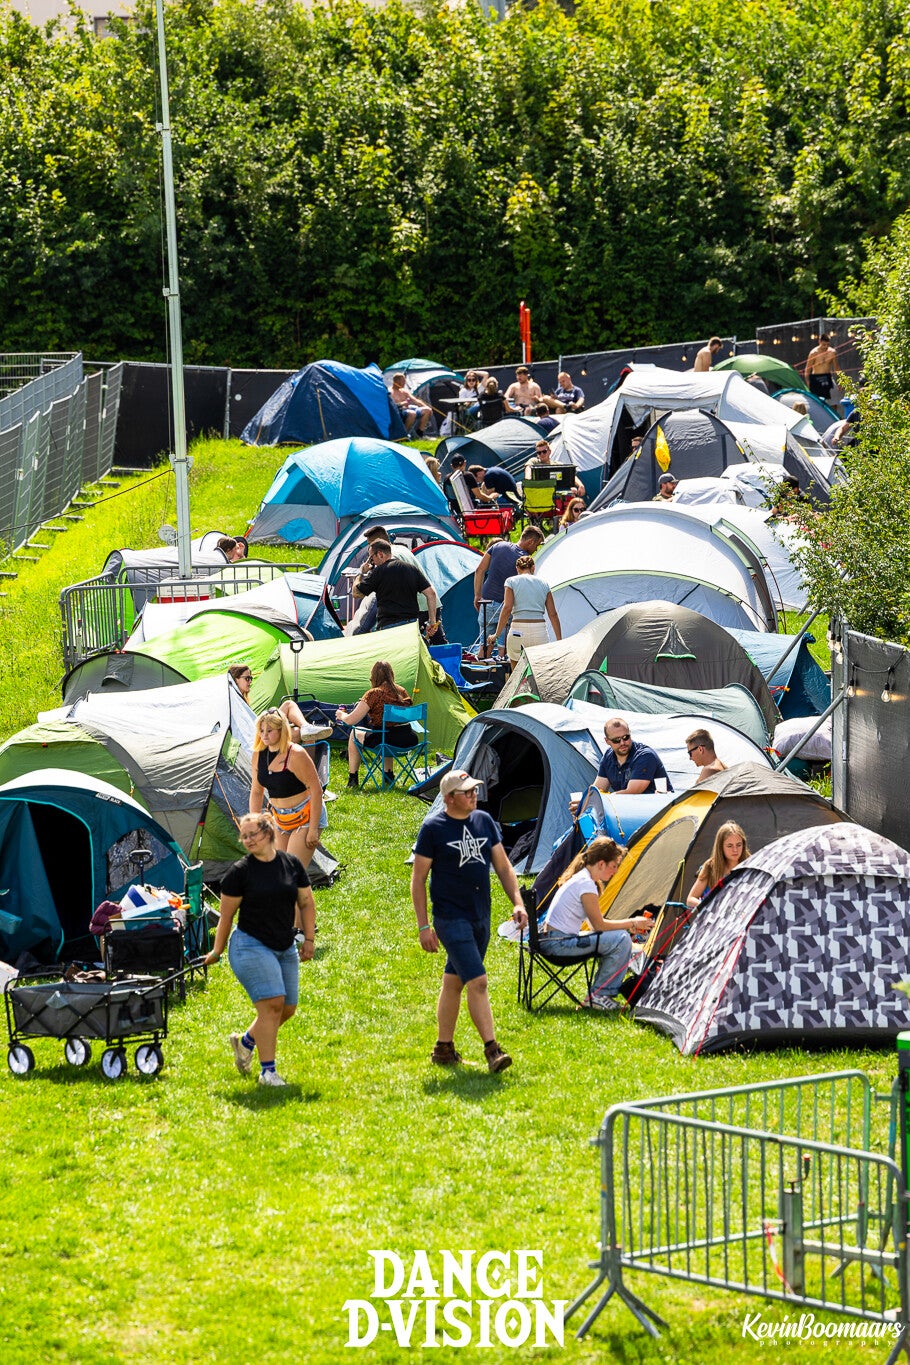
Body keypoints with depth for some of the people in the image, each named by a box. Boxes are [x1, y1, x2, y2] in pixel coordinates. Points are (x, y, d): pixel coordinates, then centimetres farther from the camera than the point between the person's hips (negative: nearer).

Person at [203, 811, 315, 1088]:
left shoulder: (292, 864, 4)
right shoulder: (240, 871, -7)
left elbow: (306, 903, 14)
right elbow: (226, 915, -1)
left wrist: (309, 939, 10)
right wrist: (217, 951, 3)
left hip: (286, 948, 5)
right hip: (251, 946, -5)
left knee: (288, 1009, 7)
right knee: (271, 1003, -17)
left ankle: (245, 1042, 32)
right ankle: (267, 1071, -11)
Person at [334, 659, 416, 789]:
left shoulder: (374, 694, -9)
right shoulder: (402, 691, 8)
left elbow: (350, 720, -7)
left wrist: (341, 715, 17)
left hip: (387, 741, -6)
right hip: (408, 740, 6)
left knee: (355, 733, 20)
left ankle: (353, 777, 23)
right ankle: (388, 776, 39)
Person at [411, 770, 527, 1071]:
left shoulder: (484, 821, 8)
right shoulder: (433, 827, -8)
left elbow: (503, 866, 14)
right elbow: (418, 879, -5)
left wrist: (517, 902, 2)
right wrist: (423, 925, -9)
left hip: (481, 918, 6)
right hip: (451, 918, -6)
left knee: (454, 983, 14)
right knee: (477, 982, -15)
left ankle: (443, 1049, 22)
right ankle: (491, 1049, -17)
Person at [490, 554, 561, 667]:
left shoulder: (511, 581, 5)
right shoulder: (544, 584, 14)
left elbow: (507, 608, -5)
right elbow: (553, 614, 11)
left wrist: (496, 634, 1)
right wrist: (559, 641, 13)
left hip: (518, 632, -2)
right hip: (540, 632, 2)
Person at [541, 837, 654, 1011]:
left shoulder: (578, 878, 14)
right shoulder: (586, 884, -16)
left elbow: (596, 923, 17)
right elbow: (599, 925, -13)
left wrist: (630, 925, 11)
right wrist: (632, 923, -2)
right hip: (558, 943, -10)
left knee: (619, 937, 16)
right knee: (621, 940, -14)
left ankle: (599, 994, 15)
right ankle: (597, 996, -6)